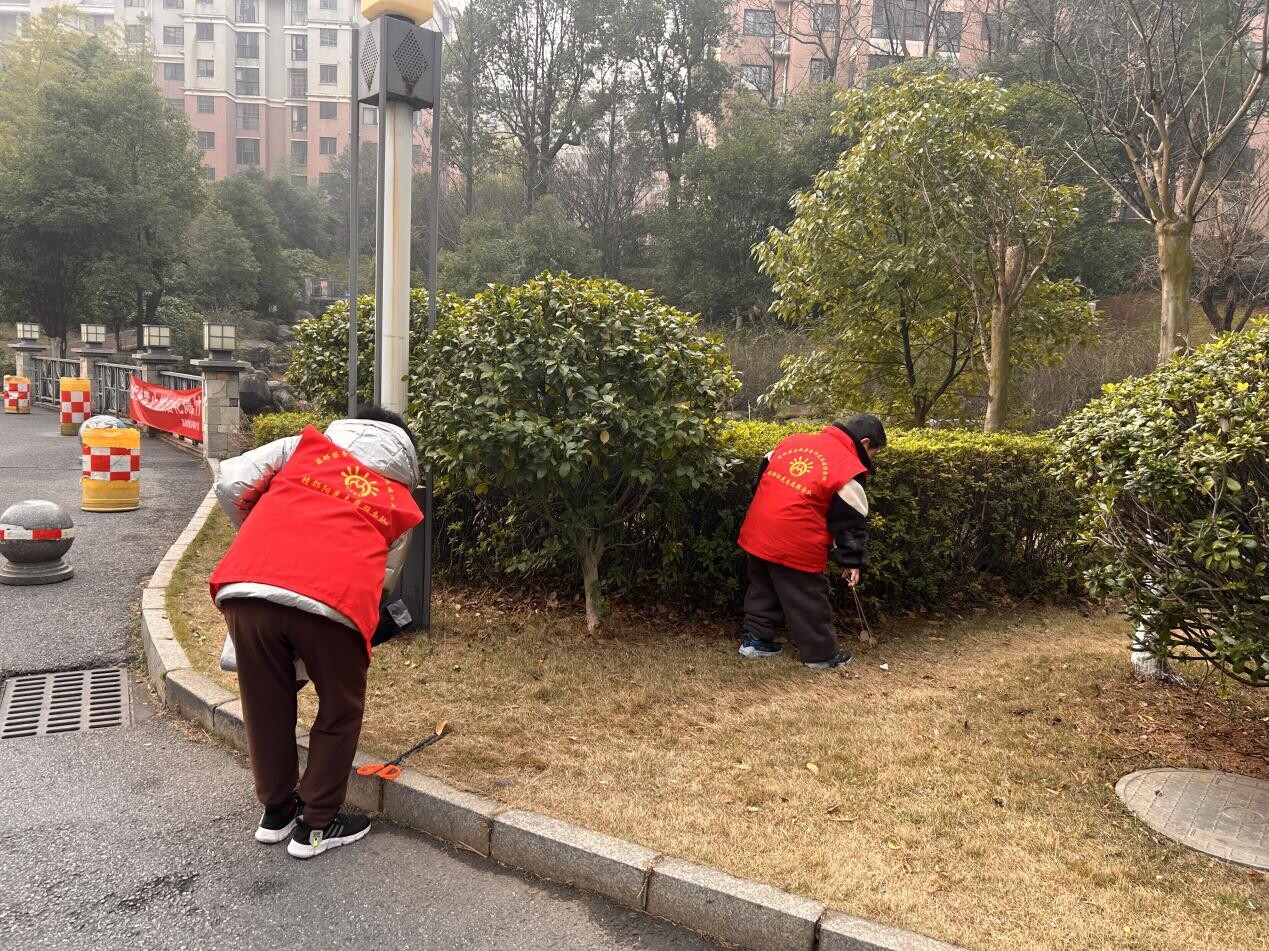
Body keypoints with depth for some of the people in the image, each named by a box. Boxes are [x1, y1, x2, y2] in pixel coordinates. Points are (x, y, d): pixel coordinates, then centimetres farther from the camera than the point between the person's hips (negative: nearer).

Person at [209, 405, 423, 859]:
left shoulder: (304, 445, 27)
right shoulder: (401, 504, 25)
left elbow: (231, 483, 20)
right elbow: (384, 575, 25)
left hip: (246, 588, 3)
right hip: (332, 599, -2)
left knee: (266, 704, 24)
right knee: (341, 710, 22)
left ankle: (277, 811, 40)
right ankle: (317, 825, 30)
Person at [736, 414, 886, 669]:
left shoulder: (795, 440, 12)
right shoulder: (849, 467, -8)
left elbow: (764, 472, 21)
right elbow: (850, 521, -6)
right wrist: (851, 561, 2)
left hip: (757, 533, 6)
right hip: (795, 543, -6)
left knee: (763, 590, 23)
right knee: (808, 600, 10)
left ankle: (755, 639, 32)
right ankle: (821, 654, 22)